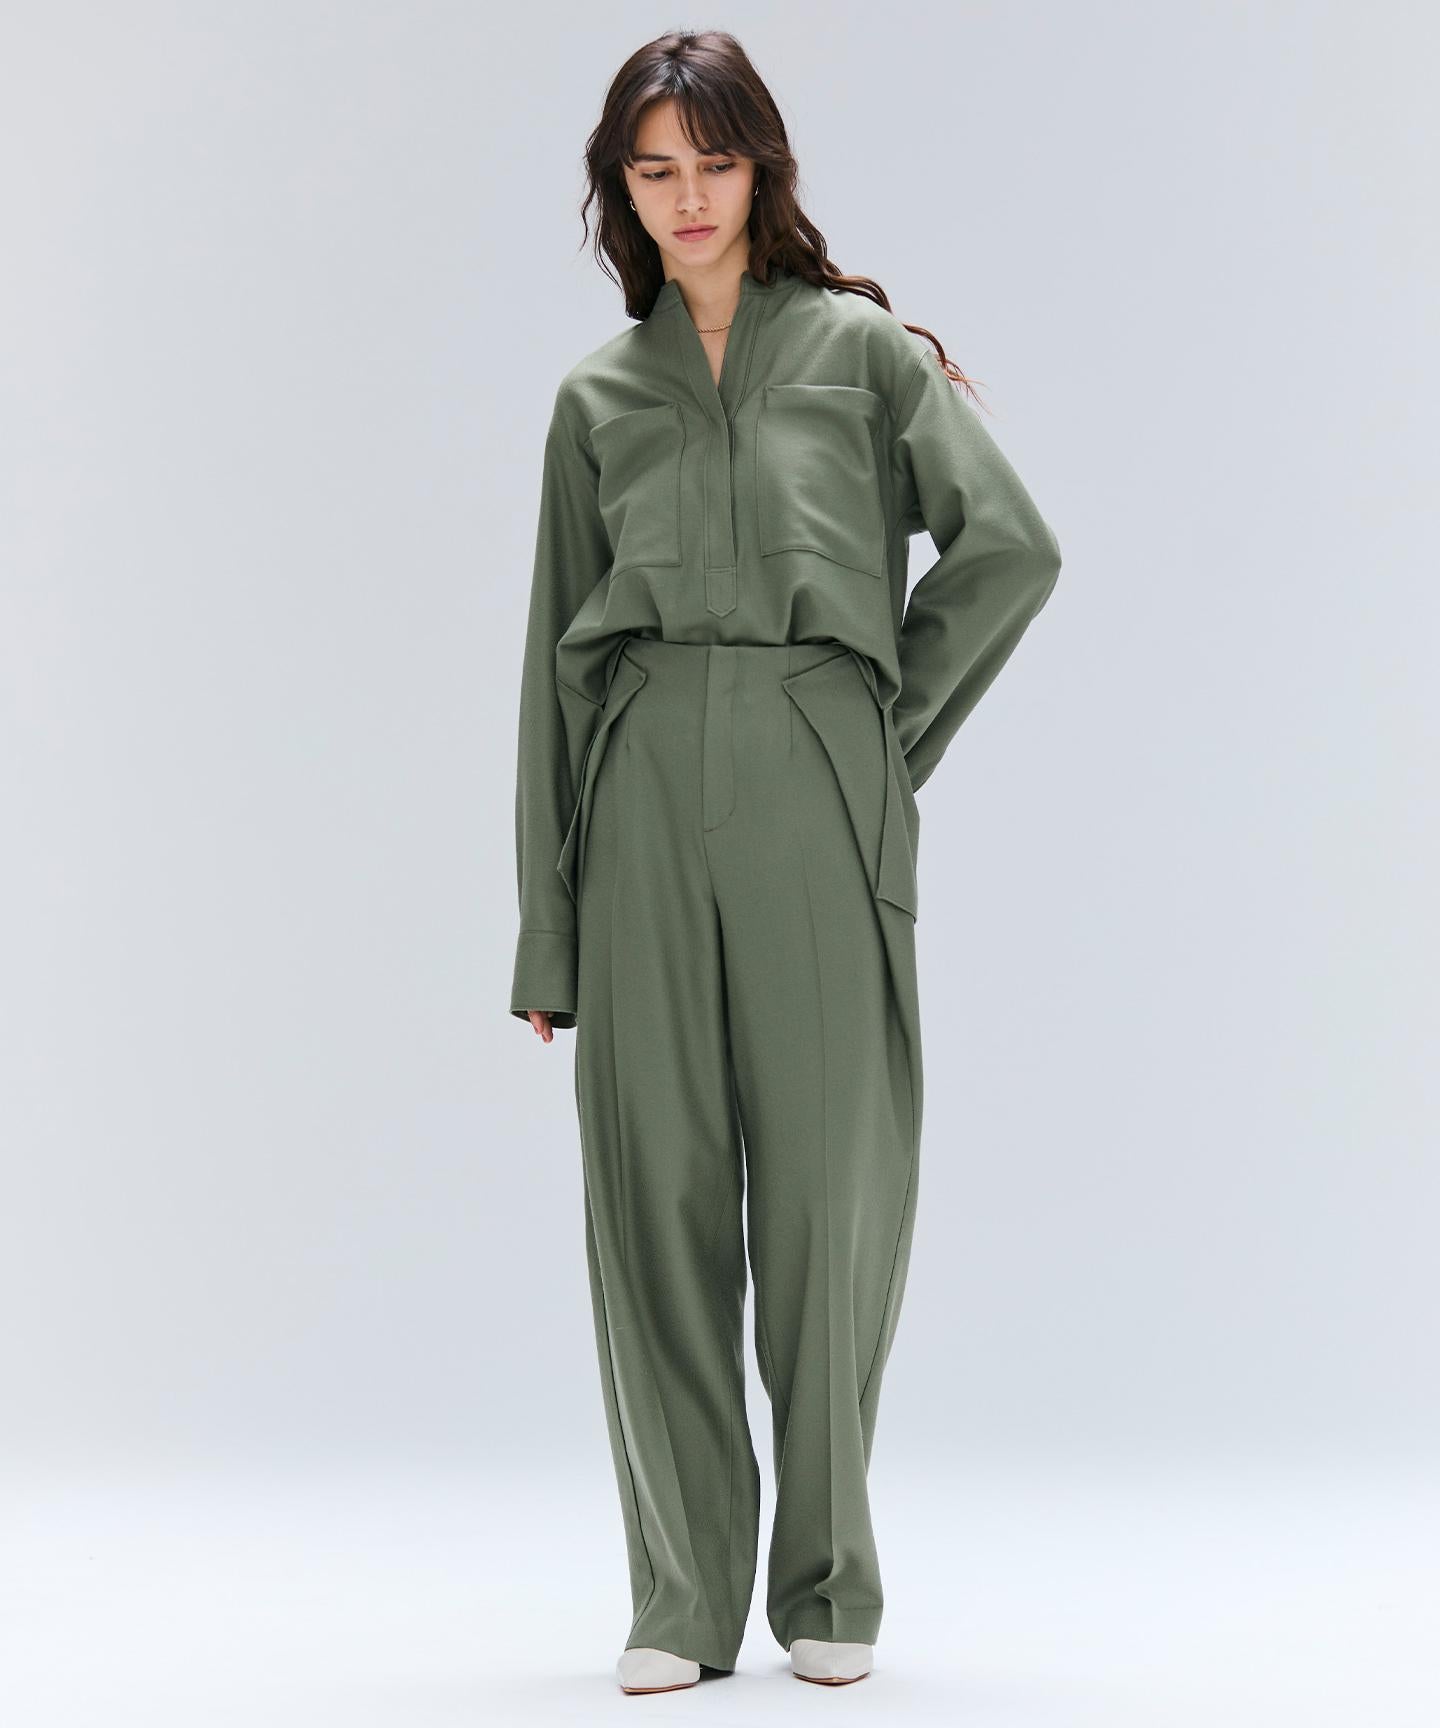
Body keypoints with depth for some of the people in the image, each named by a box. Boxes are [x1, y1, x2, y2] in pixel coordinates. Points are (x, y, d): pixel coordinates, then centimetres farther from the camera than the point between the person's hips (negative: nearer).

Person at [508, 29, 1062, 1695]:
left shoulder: (862, 348, 9)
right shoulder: (598, 395, 15)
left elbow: (1009, 547, -1)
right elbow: (556, 664, 13)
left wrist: (894, 725, 1)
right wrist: (546, 933, 8)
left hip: (816, 796, -2)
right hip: (646, 790, 2)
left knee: (830, 1182, -2)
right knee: (656, 1184, 0)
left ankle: (828, 1584, 11)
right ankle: (684, 1590, 9)